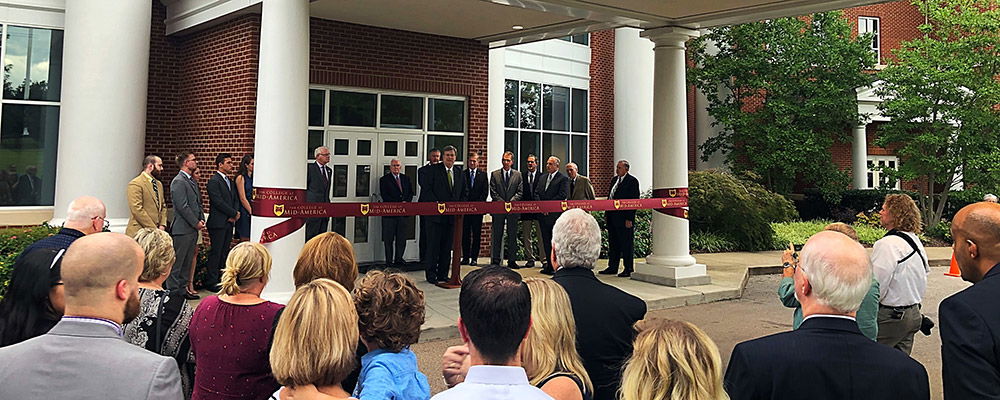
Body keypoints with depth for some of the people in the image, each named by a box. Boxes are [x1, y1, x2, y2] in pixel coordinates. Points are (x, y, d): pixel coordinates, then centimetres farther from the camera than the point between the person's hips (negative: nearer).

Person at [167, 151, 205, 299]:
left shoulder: (192, 181, 16)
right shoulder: (178, 182, -13)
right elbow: (183, 207, -18)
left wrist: (201, 220, 8)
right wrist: (196, 223, -13)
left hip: (193, 228, 9)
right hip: (182, 229, -9)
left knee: (187, 261, 15)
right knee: (177, 262, -2)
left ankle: (183, 288, 23)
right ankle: (173, 291, 4)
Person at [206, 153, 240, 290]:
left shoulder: (230, 181, 17)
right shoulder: (214, 181, -10)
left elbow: (236, 200, 17)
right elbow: (218, 202, -17)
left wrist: (235, 214, -1)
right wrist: (234, 213, -10)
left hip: (229, 222, 8)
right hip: (218, 223, -8)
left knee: (225, 251, 9)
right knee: (216, 252, -3)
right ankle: (211, 281, 3)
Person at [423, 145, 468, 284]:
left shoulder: (459, 171, 12)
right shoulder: (434, 170, -1)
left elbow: (465, 191, 15)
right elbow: (427, 189, -7)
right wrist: (437, 203, -17)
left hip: (453, 214, 5)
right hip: (436, 213, -4)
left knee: (447, 246, 9)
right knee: (433, 244, -1)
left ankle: (443, 274, 17)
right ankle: (431, 274, 7)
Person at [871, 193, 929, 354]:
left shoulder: (887, 244, -20)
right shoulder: (916, 241, 11)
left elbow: (876, 286, -21)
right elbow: (925, 273, 19)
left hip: (890, 316, -9)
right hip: (914, 314, 9)